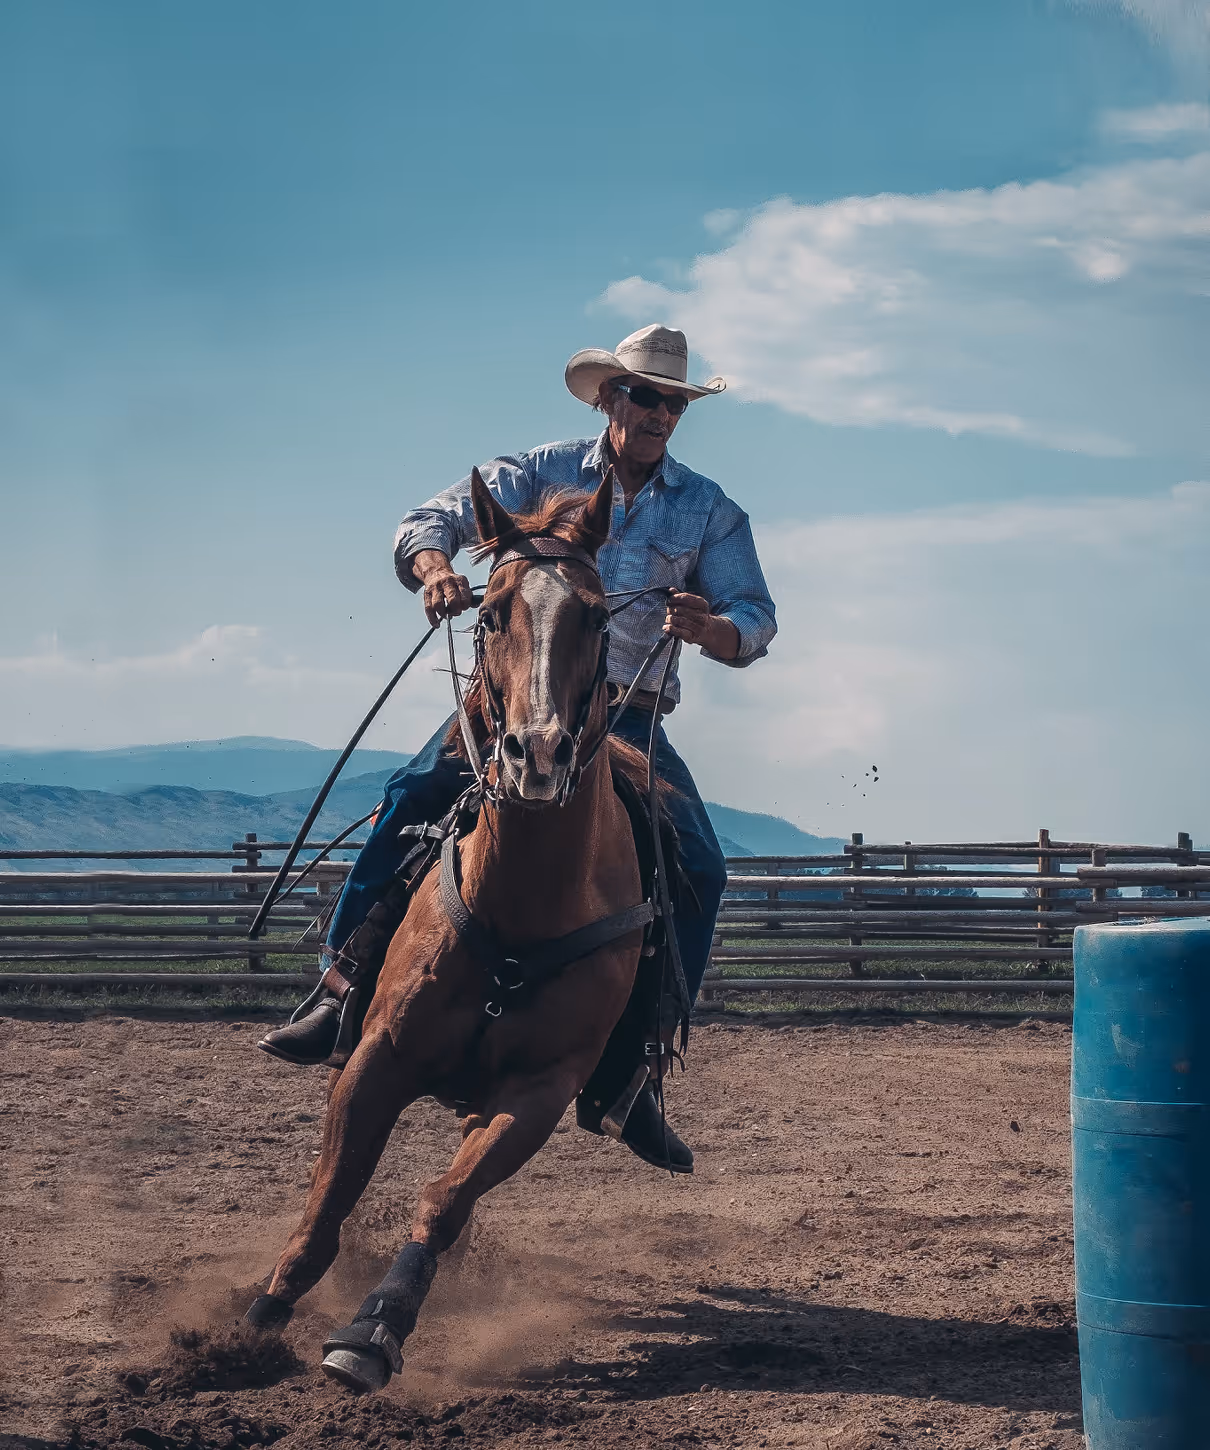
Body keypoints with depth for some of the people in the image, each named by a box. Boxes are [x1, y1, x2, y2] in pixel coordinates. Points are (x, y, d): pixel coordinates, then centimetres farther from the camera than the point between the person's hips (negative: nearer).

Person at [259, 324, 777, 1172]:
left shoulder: (709, 512, 4)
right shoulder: (544, 474, 2)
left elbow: (757, 621, -3)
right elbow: (430, 522, -3)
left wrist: (708, 627, -28)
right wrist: (437, 569, -28)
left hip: (630, 720, 1)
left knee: (701, 870, -17)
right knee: (413, 798, -26)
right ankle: (343, 996, -21)